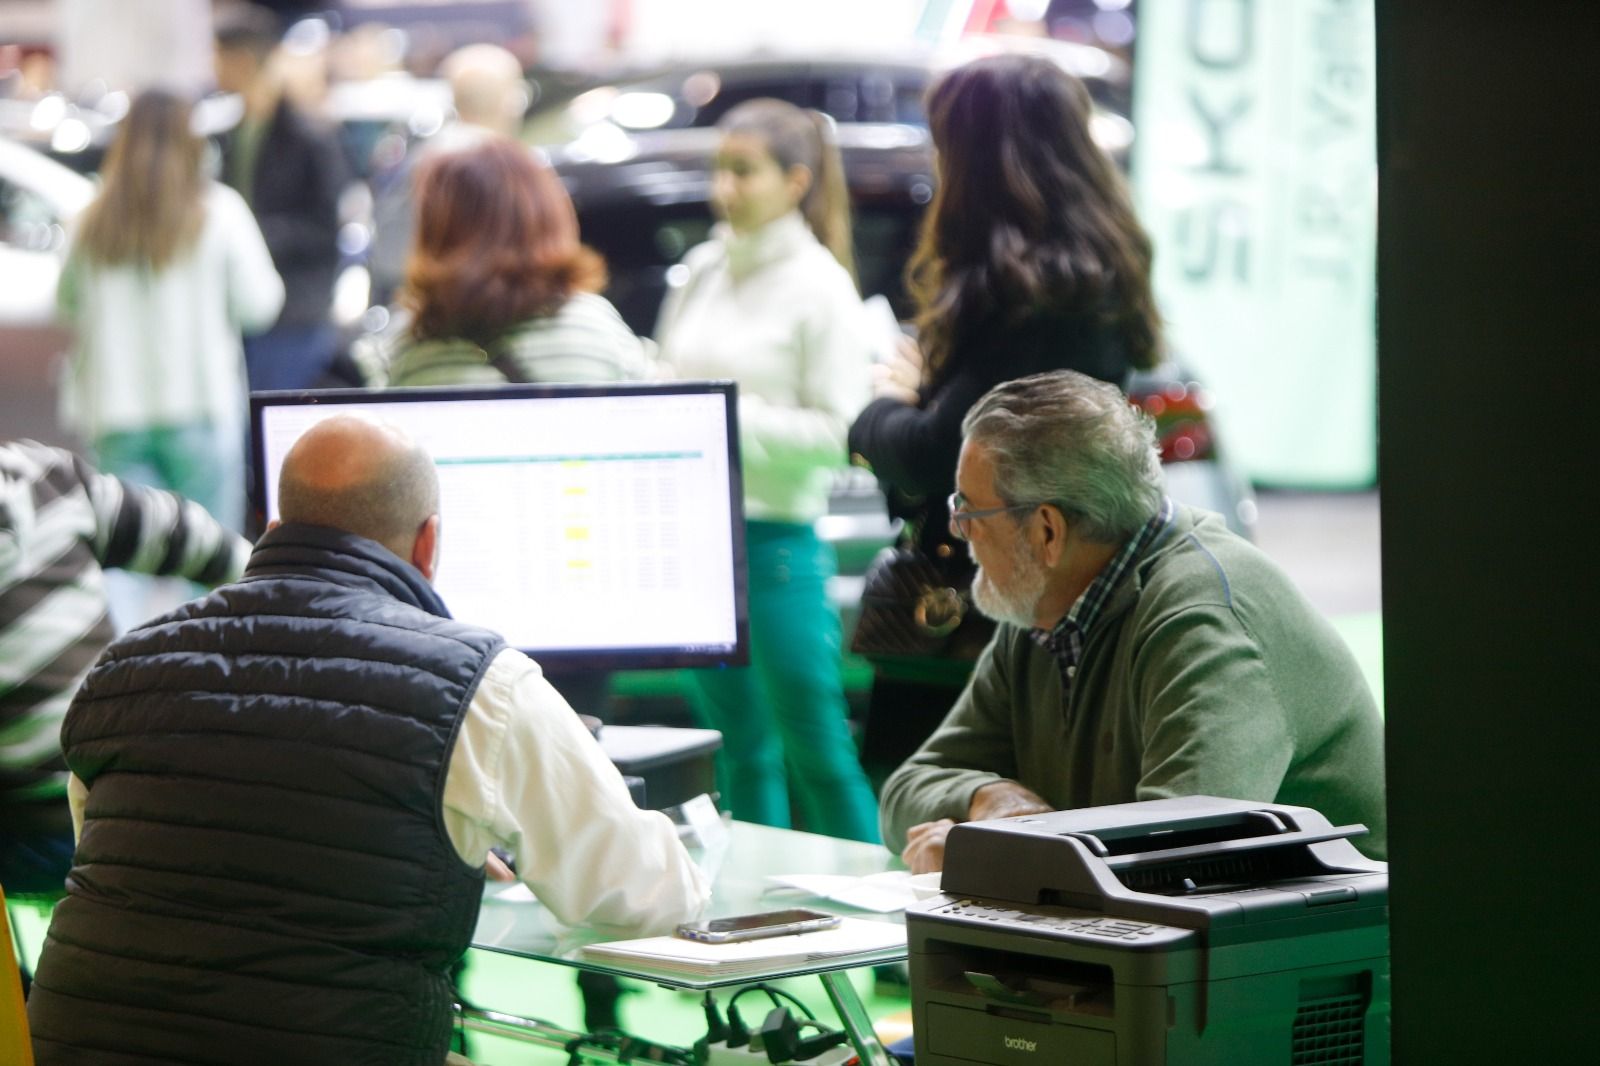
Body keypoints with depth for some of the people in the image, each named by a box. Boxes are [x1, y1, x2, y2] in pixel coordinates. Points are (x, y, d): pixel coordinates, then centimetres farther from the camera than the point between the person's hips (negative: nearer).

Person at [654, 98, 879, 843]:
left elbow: (839, 432, -12)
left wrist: (730, 420, -18)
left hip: (776, 538, -6)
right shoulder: (702, 270, 11)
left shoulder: (820, 287, -7)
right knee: (740, 749, 12)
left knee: (817, 752, -4)